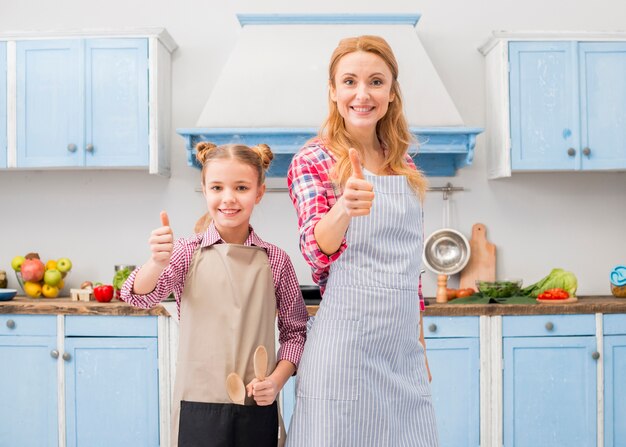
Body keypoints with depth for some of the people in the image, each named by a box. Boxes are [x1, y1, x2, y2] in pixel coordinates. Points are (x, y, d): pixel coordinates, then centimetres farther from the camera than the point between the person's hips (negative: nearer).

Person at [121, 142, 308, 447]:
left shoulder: (276, 260, 0)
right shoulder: (187, 252, -2)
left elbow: (296, 330, 6)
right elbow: (139, 295, -15)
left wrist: (277, 379, -8)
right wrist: (158, 261, -35)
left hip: (258, 407, 1)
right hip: (198, 405, -1)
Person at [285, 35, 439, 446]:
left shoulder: (403, 163, 10)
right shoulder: (312, 161, -4)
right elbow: (317, 251, -18)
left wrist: (419, 341, 16)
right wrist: (344, 209, -38)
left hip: (403, 348, 5)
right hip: (346, 345, -5)